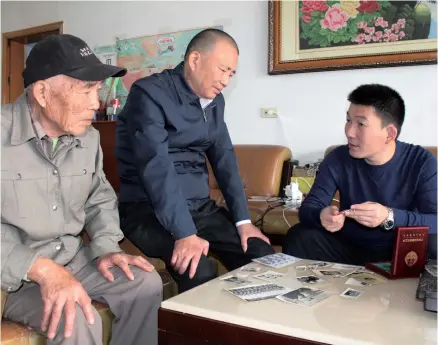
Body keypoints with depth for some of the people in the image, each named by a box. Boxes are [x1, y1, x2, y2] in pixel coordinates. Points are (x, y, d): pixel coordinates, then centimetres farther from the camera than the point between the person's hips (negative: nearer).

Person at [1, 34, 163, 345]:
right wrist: (40, 269, -33)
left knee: (147, 283, -5)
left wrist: (105, 247, -3)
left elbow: (100, 199, 13)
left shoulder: (89, 138, 1)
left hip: (71, 258, 6)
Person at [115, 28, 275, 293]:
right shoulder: (150, 93, -14)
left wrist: (243, 219, 1)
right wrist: (185, 233, -32)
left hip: (200, 206, 7)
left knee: (263, 257, -6)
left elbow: (224, 158, 9)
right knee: (199, 271, -30)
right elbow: (156, 166, -25)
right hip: (148, 208, -7)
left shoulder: (214, 100, 9)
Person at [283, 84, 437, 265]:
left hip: (403, 254, 0)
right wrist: (322, 216, -34)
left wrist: (390, 217, -37)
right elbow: (309, 207, -9)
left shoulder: (422, 162, -10)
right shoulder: (337, 159, -6)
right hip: (349, 250, 1)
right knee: (299, 236, -23)